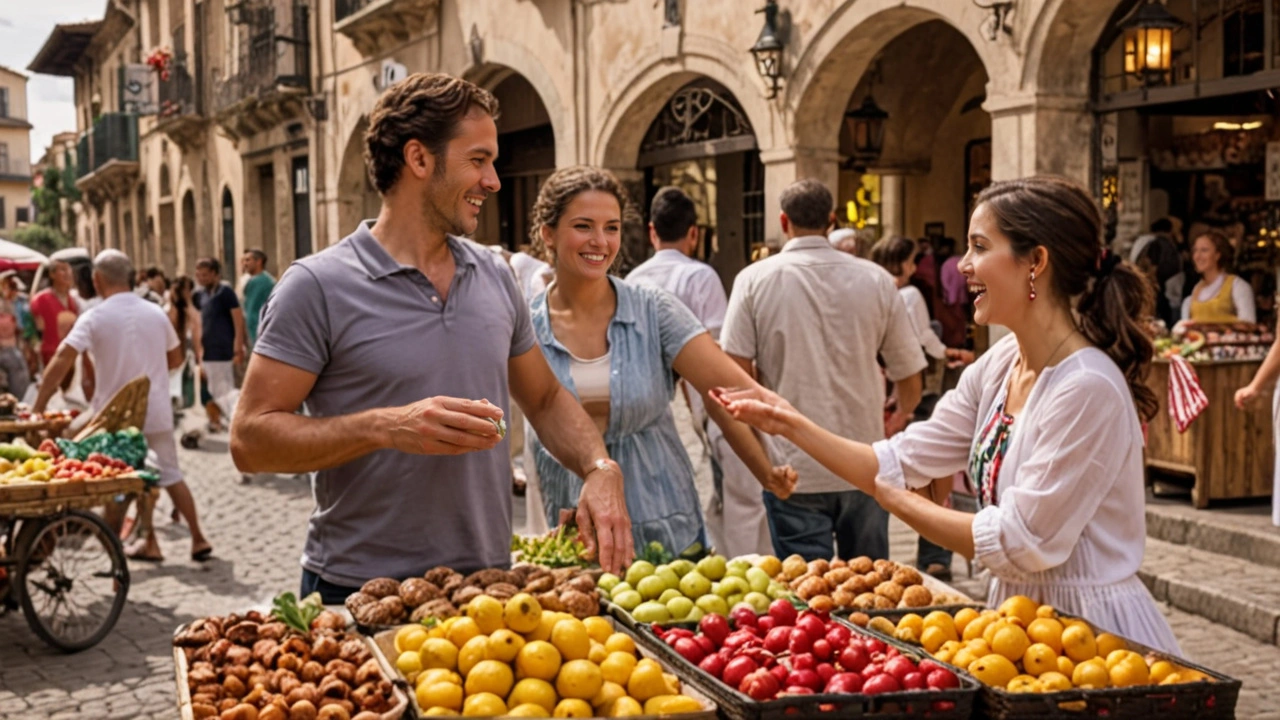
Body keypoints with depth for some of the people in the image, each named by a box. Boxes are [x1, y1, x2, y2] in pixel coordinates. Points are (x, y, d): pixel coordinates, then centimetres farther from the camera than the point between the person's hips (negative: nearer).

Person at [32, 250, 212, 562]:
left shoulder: (94, 318, -12)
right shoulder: (155, 313, 1)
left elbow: (62, 360, -21)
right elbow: (175, 358, 11)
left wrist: (38, 407, -19)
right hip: (157, 411, 3)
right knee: (171, 475, 13)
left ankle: (150, 542, 18)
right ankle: (198, 539, 10)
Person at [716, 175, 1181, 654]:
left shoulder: (1088, 388, -24)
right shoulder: (999, 367, 3)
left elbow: (1020, 543, -23)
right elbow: (901, 462, 4)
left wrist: (897, 500, -11)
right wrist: (793, 426, -5)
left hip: (1093, 627, -8)